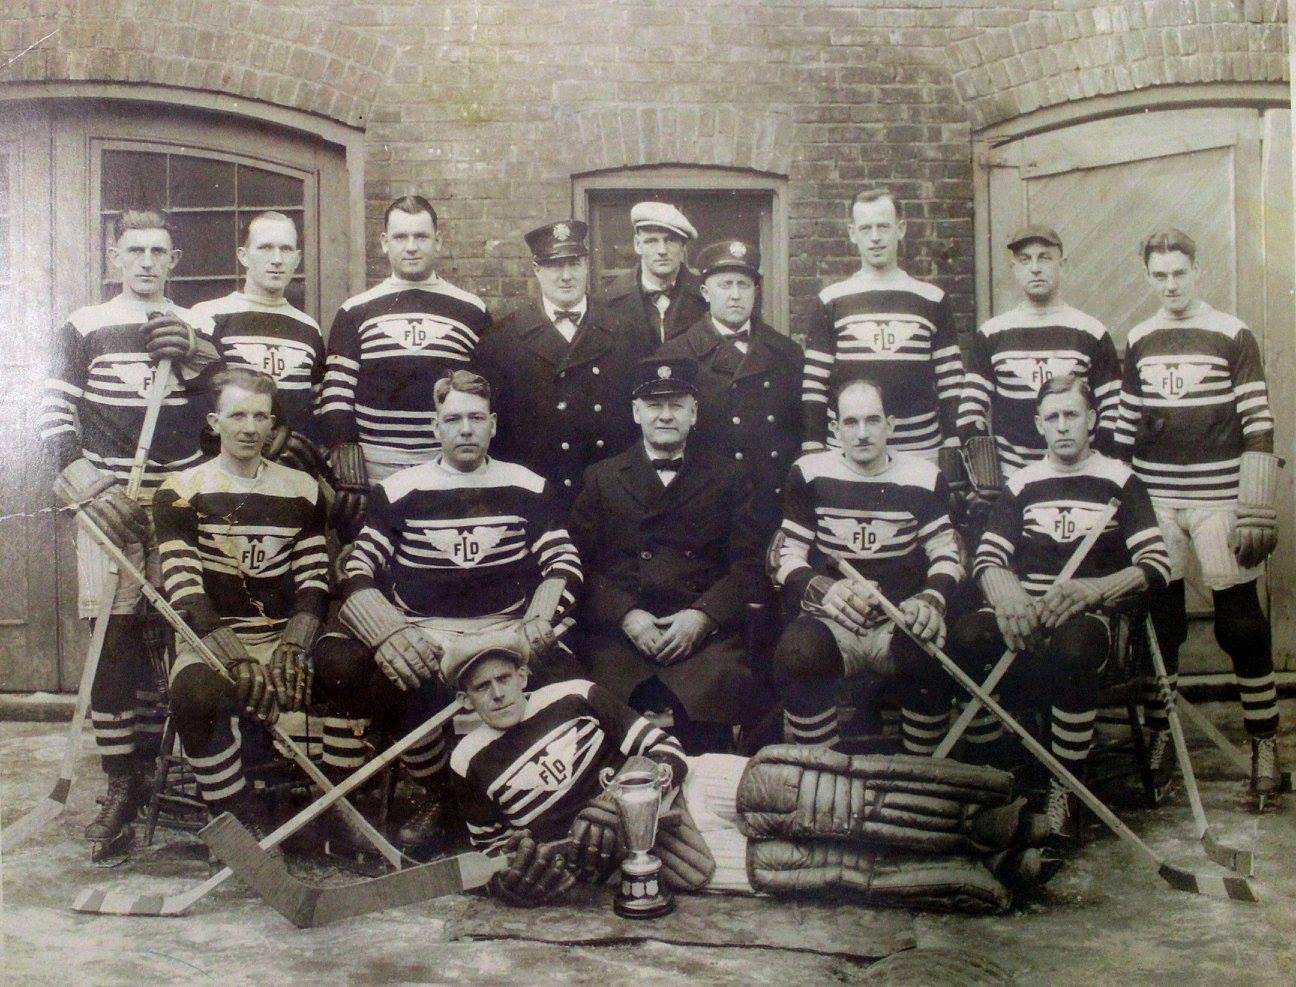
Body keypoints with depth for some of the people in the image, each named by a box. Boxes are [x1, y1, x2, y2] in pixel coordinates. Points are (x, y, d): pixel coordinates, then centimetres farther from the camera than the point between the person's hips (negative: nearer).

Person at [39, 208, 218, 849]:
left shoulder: (199, 329, 14)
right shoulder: (84, 327, 8)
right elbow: (54, 409, 2)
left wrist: (196, 355, -10)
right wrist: (79, 476, -13)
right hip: (110, 498, -2)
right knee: (113, 637, -6)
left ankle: (152, 764, 17)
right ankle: (120, 782, 0)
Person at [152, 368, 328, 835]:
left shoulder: (302, 489, 12)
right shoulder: (182, 491, 3)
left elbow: (314, 577, 6)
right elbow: (182, 587, -7)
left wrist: (294, 645, -14)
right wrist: (237, 660, -21)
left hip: (285, 635, 3)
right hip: (209, 637, -2)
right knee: (196, 693, -36)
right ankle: (244, 824, -20)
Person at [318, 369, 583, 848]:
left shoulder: (528, 488, 12)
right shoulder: (399, 490, 11)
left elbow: (563, 565, 8)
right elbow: (358, 573, 4)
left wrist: (536, 627, -12)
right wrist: (390, 634, -16)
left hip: (504, 635, -1)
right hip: (417, 639, 1)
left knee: (562, 675, -33)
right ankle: (435, 797, -4)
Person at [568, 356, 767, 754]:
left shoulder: (728, 478, 15)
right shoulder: (601, 478, 15)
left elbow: (748, 564, 7)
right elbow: (582, 562, 7)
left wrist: (703, 616, -9)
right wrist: (625, 614, -9)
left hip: (705, 631, 0)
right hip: (618, 632, 0)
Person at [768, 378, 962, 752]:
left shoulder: (923, 478, 7)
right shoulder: (809, 473, 4)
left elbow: (946, 554, 7)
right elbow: (785, 557, 3)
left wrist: (931, 599, -16)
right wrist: (822, 589, -19)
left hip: (901, 623, 1)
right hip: (830, 623, 0)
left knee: (931, 654, -34)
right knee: (797, 651, -35)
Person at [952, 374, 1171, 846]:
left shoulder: (1119, 482, 9)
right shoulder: (1023, 483, 17)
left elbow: (1156, 566, -2)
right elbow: (986, 558, 6)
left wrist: (1091, 589, -21)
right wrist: (1010, 598, -18)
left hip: (1087, 616, -2)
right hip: (1021, 616, 3)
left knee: (1072, 649, -39)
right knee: (963, 639, -31)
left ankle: (1064, 788, -21)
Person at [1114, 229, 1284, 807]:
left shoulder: (1232, 337, -2)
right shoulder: (1138, 342, 11)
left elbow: (1258, 428, -5)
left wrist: (1258, 514, -10)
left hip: (1218, 499, -3)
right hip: (1153, 500, 3)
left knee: (1241, 623, -1)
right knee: (1158, 618, 7)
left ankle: (1265, 743, 9)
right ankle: (1158, 736, 18)